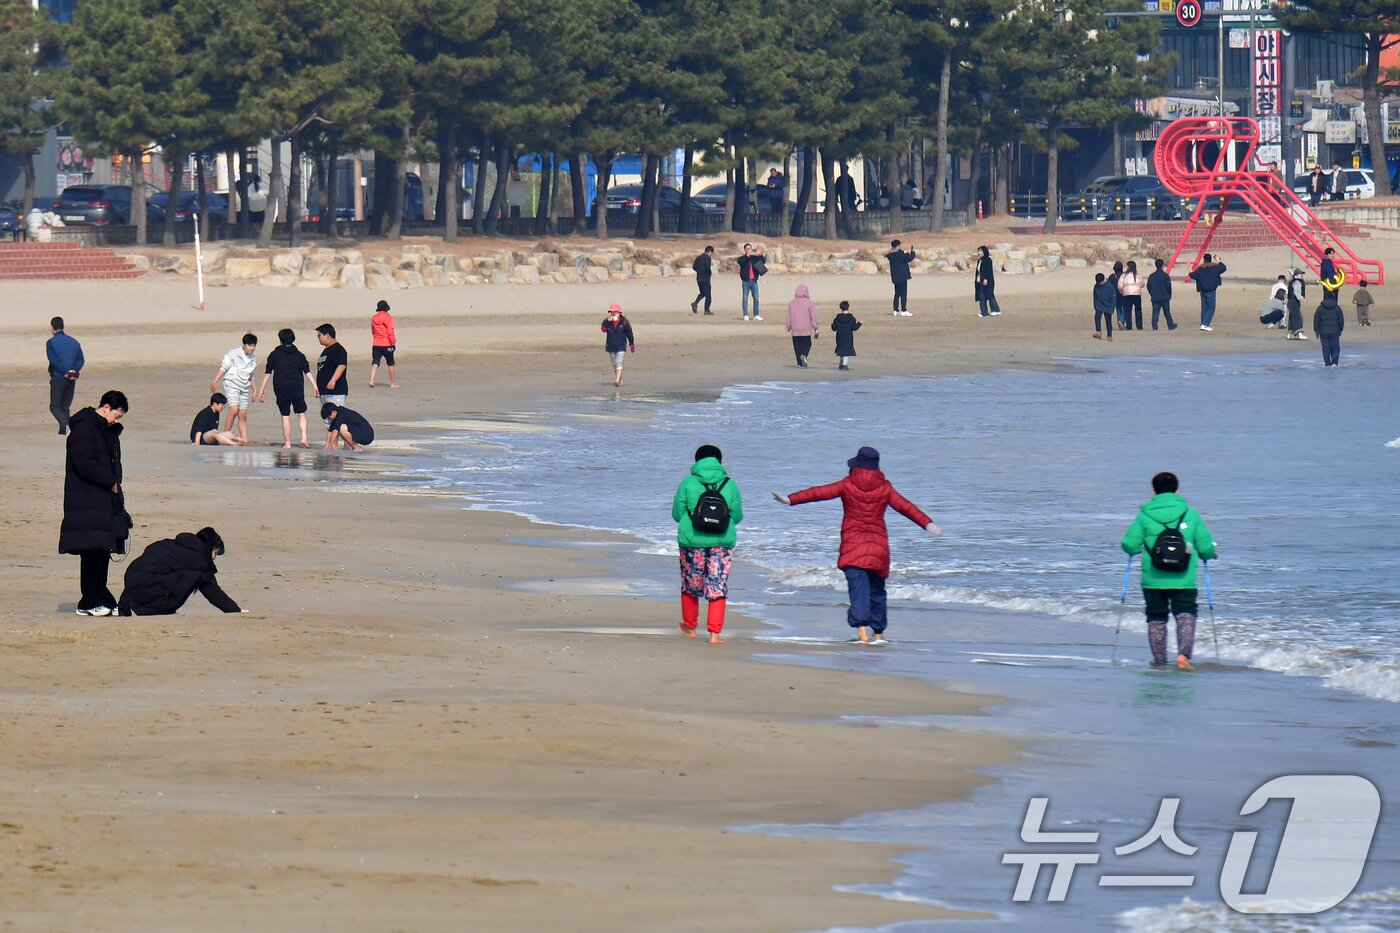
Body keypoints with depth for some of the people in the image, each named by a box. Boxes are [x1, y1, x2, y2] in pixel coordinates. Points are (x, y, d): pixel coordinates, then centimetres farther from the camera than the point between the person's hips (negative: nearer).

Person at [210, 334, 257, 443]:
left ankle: (245, 439, 3)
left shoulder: (253, 359, 12)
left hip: (244, 388, 6)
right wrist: (214, 382, -14)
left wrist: (254, 391, 24)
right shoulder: (233, 354, -7)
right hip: (232, 384, -6)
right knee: (234, 410, -22)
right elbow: (223, 368, -6)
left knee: (243, 415, 3)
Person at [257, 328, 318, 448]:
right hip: (297, 388, 1)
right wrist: (314, 386, -4)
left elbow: (268, 373, 4)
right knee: (301, 413, 11)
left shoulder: (274, 355, 4)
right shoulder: (299, 355, 7)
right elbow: (307, 371, -1)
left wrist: (262, 389, 8)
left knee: (285, 416, 3)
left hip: (281, 388, -1)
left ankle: (287, 443, 2)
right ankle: (304, 437, -7)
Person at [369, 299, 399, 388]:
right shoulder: (388, 318, -10)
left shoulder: (373, 318, 7)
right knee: (390, 363, 10)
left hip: (376, 344, 3)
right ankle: (393, 383, 16)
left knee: (375, 363, -1)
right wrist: (393, 342, -6)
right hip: (387, 344, -3)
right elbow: (390, 332, -14)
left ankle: (371, 380, -20)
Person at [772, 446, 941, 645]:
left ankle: (862, 631, -27)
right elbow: (906, 507, 6)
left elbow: (818, 493, -3)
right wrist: (927, 523, 9)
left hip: (852, 543, -3)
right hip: (878, 544, 3)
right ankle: (878, 633, 22)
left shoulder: (848, 486, -1)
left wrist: (790, 499, -3)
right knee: (877, 590, 16)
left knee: (858, 588, -11)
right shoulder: (885, 488, 5)